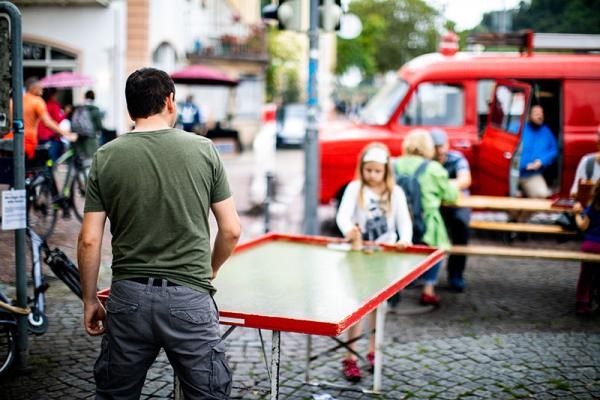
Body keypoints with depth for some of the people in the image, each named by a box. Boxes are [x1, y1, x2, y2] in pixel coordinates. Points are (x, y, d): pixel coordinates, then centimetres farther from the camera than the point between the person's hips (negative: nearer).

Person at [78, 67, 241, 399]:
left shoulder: (106, 157, 0)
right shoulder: (203, 149, -1)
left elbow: (89, 241, -2)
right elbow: (231, 231, 1)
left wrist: (89, 301, 10)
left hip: (128, 297, 2)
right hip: (189, 298, -1)